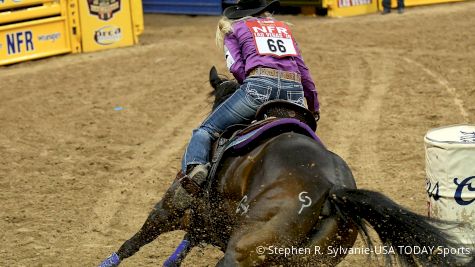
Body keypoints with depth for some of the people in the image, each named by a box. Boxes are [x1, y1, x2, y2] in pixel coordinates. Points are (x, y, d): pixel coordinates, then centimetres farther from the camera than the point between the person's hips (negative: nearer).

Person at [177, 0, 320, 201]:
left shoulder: (234, 29, 22)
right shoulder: (284, 27, 33)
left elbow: (237, 68, 6)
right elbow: (302, 69, 30)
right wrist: (314, 106, 36)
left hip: (260, 84, -4)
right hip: (294, 90, 4)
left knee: (206, 131, 0)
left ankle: (193, 168, -26)